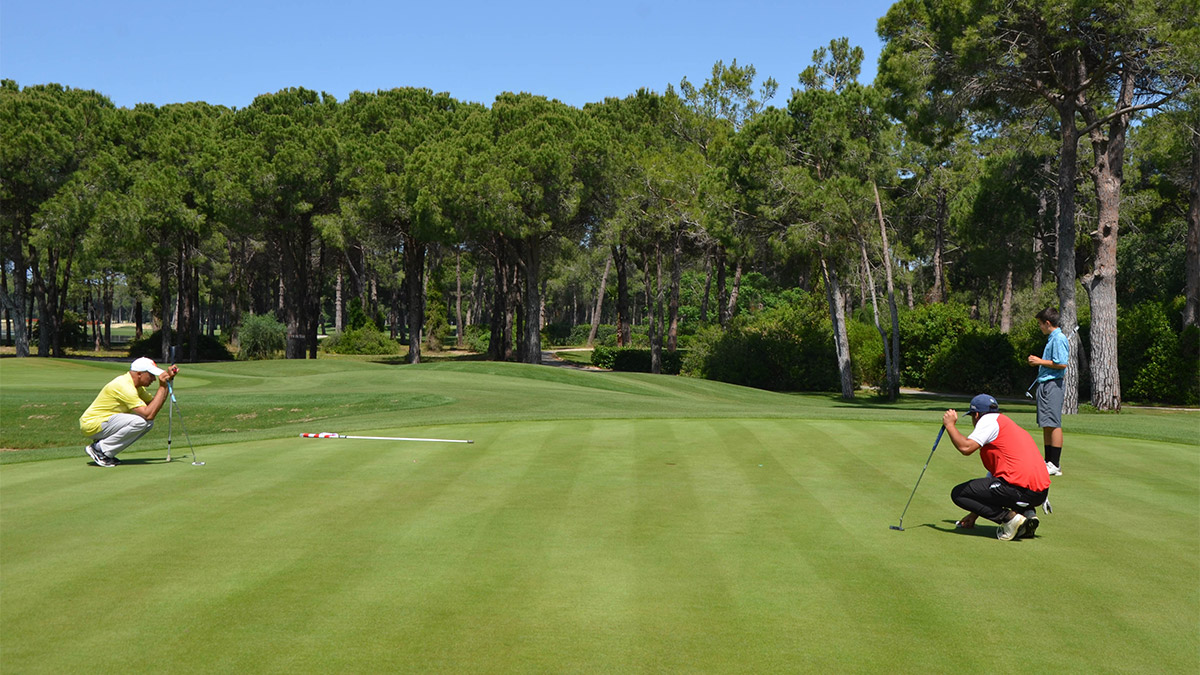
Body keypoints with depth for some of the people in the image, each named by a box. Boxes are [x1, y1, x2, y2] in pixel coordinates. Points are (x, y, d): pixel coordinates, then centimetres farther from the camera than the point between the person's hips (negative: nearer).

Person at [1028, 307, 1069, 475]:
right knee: (1046, 425, 12)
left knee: (1053, 424, -10)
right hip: (1045, 384, 11)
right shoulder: (1052, 339, 19)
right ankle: (1049, 462, 16)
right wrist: (1037, 361, 12)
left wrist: (1040, 361, -12)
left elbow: (1061, 363, -21)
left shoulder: (1059, 339, -12)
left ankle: (1055, 465, -9)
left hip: (1053, 384, -11)